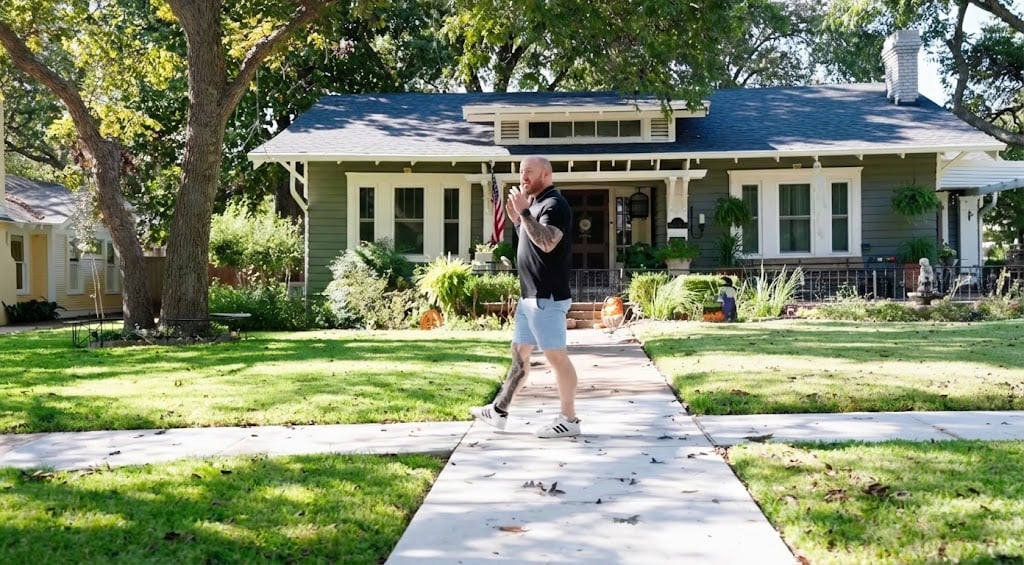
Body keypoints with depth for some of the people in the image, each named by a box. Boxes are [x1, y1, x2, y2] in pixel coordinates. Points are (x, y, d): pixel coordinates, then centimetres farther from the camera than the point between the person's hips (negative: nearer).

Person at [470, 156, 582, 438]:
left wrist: (524, 212, -27)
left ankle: (569, 420, 1)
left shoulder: (554, 205, -13)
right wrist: (516, 220, 12)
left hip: (547, 298, -10)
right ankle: (499, 411, 24)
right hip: (530, 296, 10)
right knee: (519, 354, 15)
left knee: (556, 356, -6)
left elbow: (547, 242, -27)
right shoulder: (536, 204, 18)